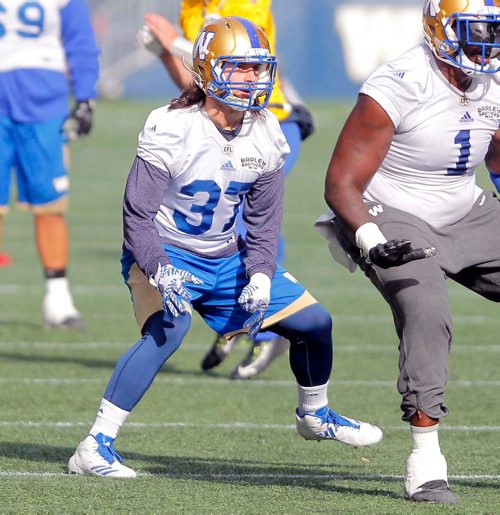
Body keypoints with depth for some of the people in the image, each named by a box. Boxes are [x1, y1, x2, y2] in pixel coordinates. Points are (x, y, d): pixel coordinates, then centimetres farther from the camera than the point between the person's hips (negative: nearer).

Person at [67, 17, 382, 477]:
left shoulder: (265, 134, -3)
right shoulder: (172, 130, -22)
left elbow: (264, 219, 4)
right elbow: (137, 215, -22)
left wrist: (260, 279, -10)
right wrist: (162, 274, -35)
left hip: (226, 258, 7)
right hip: (165, 255, -7)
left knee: (314, 321, 5)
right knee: (168, 329, -35)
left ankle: (314, 414, 36)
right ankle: (95, 448, -31)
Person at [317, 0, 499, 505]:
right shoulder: (400, 86, -23)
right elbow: (341, 183, -21)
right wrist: (371, 241, -36)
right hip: (394, 220, -7)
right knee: (427, 314, -31)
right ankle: (425, 464, -28)